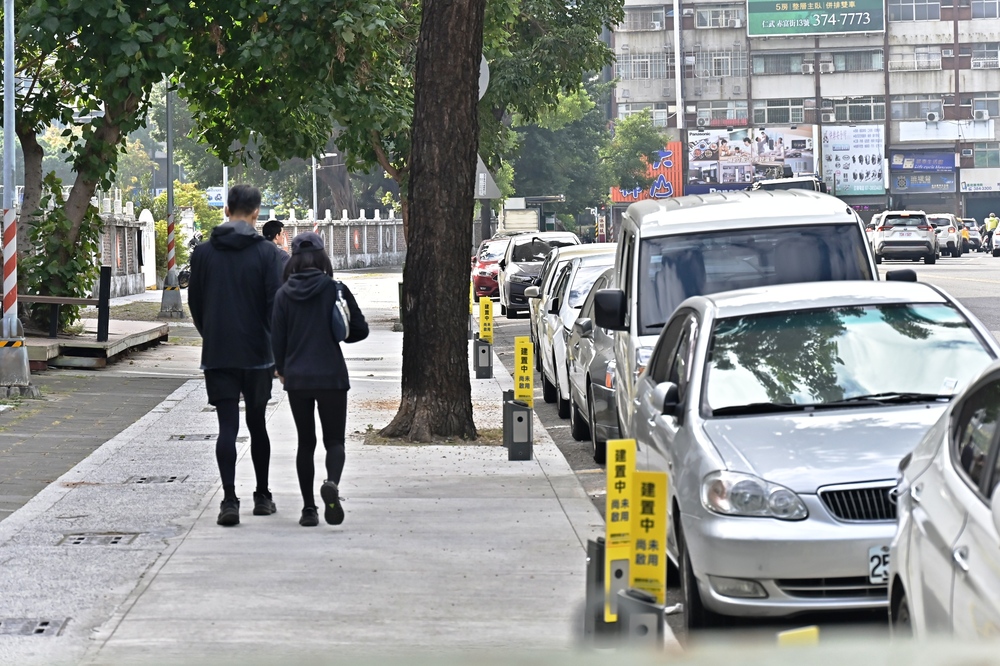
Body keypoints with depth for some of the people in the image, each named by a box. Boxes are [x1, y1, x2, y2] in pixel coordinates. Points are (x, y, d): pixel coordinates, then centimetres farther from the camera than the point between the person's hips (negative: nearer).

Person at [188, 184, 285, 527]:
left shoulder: (203, 252, 1)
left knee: (227, 427, -1)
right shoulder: (266, 252, -6)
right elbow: (275, 303, -8)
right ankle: (262, 496, 21)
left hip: (217, 355, 1)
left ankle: (229, 500, -13)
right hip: (257, 354, -1)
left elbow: (194, 302, 9)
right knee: (257, 424, 13)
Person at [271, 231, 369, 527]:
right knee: (334, 440, 5)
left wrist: (281, 369, 18)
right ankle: (332, 483, -26)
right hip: (331, 376, -2)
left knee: (306, 442, 12)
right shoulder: (335, 289, -5)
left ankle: (309, 508, 8)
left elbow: (277, 338, 1)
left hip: (296, 378, 2)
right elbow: (360, 330, -2)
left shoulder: (284, 294, -2)